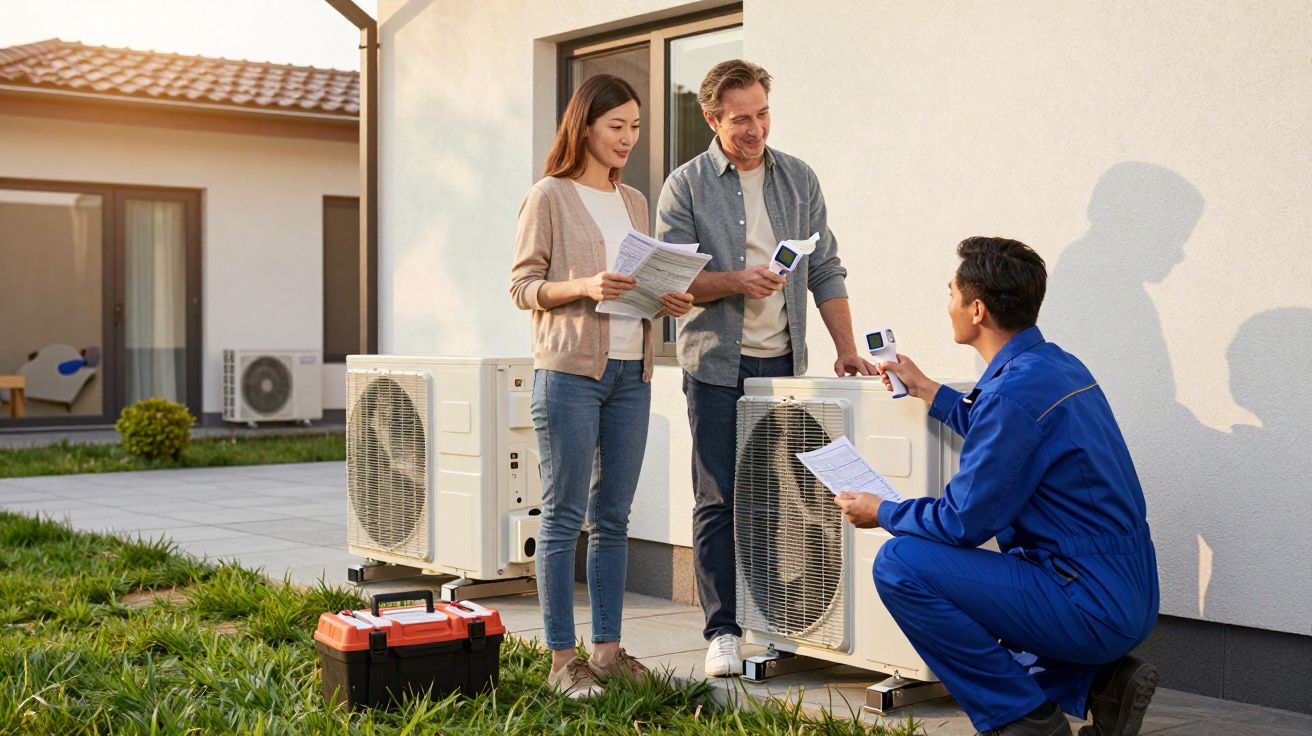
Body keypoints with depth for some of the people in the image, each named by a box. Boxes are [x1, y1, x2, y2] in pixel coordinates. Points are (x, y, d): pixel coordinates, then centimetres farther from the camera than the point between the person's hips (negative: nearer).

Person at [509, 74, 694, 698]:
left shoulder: (634, 202, 18)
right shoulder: (549, 197, 0)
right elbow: (522, 285, -4)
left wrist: (670, 299, 1)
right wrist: (583, 287, -20)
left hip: (631, 371, 6)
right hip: (569, 369, -6)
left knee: (613, 516, 8)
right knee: (564, 515, -4)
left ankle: (607, 647, 16)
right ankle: (562, 658, 1)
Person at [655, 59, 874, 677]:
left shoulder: (799, 179, 11)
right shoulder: (685, 187, 1)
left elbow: (825, 271, 10)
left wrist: (846, 348, 2)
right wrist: (739, 282, -18)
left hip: (783, 361, 3)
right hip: (717, 364, -3)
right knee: (720, 499, -3)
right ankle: (723, 631, 4)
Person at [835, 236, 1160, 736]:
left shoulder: (1014, 392, -21)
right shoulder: (1058, 364, 9)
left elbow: (963, 521, -17)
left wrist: (881, 513, 1)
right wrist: (925, 391, 37)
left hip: (1092, 609, -10)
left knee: (900, 563, -15)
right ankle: (1099, 680, 13)